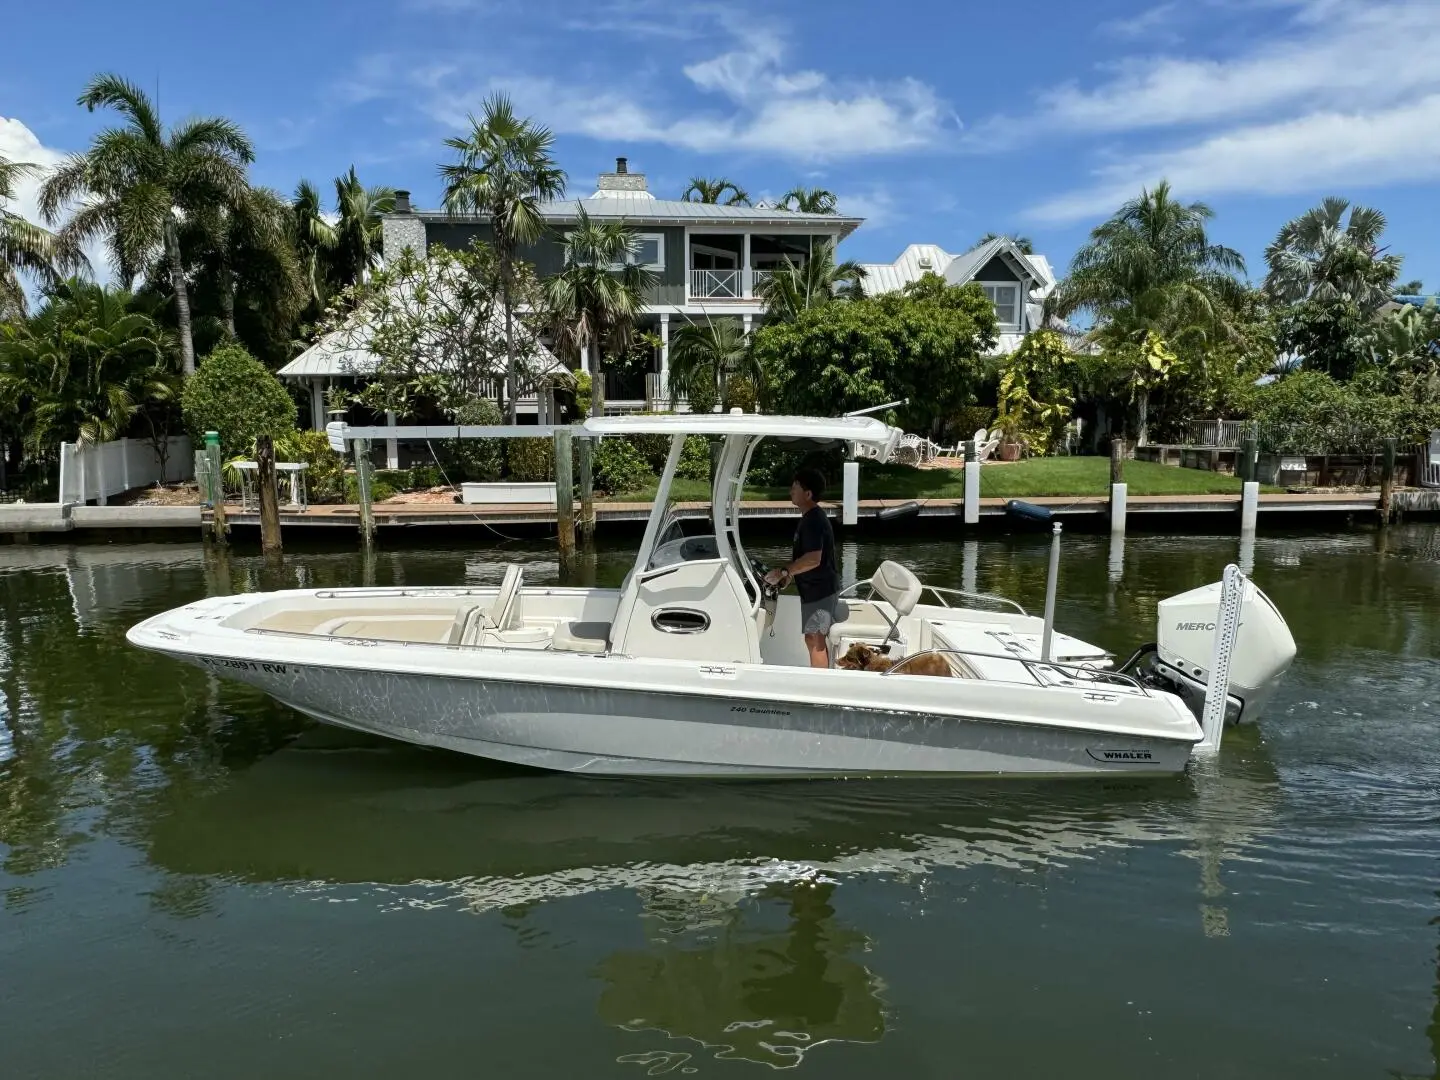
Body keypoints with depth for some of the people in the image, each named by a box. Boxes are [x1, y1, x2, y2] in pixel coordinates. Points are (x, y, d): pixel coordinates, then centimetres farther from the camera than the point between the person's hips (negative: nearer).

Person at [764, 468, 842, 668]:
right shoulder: (812, 517, 12)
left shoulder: (813, 521, -21)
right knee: (816, 639, 16)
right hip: (817, 588, 10)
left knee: (815, 640, -4)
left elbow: (813, 559, -30)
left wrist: (783, 571, -22)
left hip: (819, 590, -10)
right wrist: (790, 575, 12)